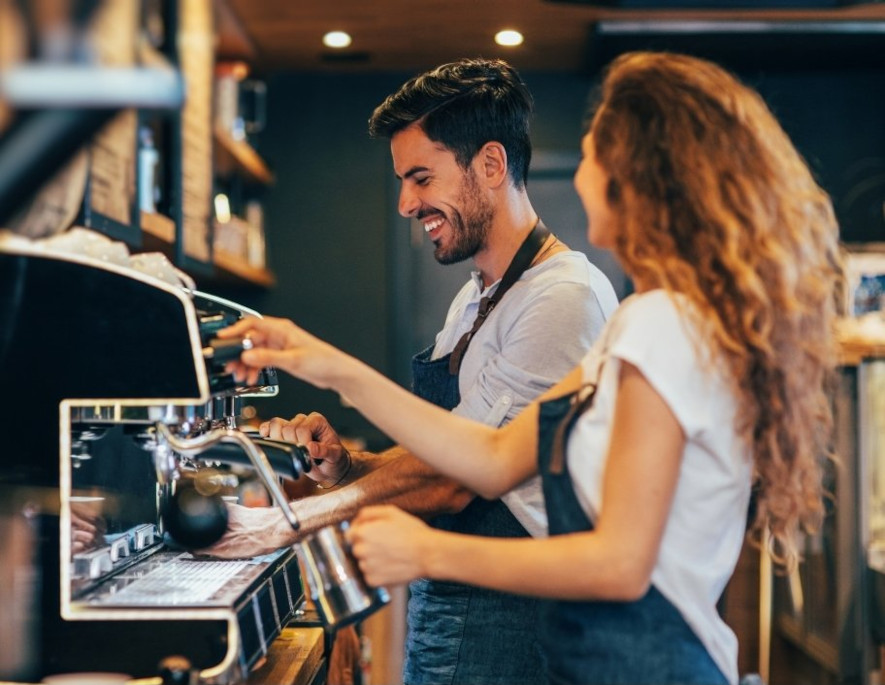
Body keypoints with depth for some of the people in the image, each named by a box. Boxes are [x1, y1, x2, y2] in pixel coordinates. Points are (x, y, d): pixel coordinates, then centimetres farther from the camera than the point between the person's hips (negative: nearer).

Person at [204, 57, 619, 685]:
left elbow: (450, 480, -21)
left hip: (505, 629, -8)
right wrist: (345, 465, -5)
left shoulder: (566, 297, -18)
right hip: (440, 605, 8)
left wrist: (284, 524, -16)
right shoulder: (474, 302, 13)